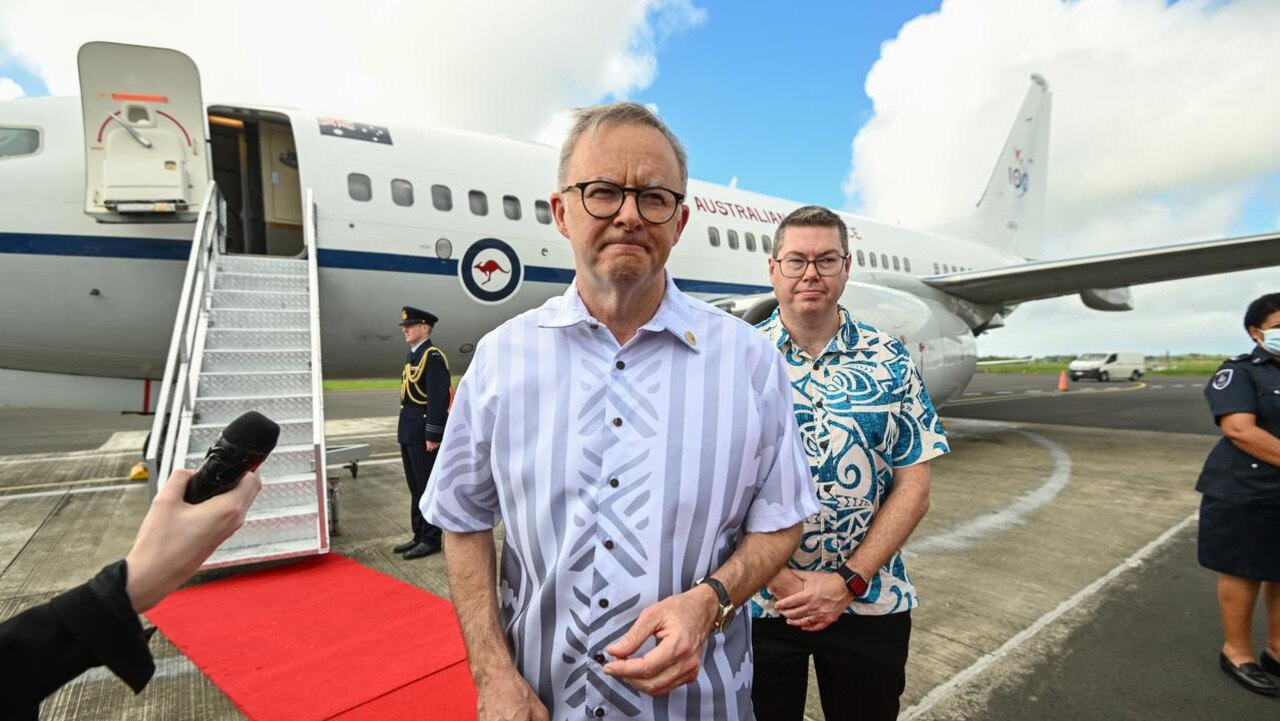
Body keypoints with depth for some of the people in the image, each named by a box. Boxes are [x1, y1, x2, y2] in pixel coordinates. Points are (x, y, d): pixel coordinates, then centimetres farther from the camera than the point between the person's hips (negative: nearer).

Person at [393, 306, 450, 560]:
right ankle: (419, 536, 26)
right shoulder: (413, 356, 15)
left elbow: (439, 399, -20)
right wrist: (404, 431, 19)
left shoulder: (433, 357, -14)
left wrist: (433, 435, -21)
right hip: (409, 433, 10)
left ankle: (431, 539, 10)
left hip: (424, 434, -10)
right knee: (415, 488, 15)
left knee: (428, 488, 0)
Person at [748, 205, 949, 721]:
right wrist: (779, 580, -14)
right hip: (755, 604, -1)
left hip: (870, 606, 2)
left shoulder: (890, 361, -2)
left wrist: (847, 581, -11)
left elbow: (913, 489, -4)